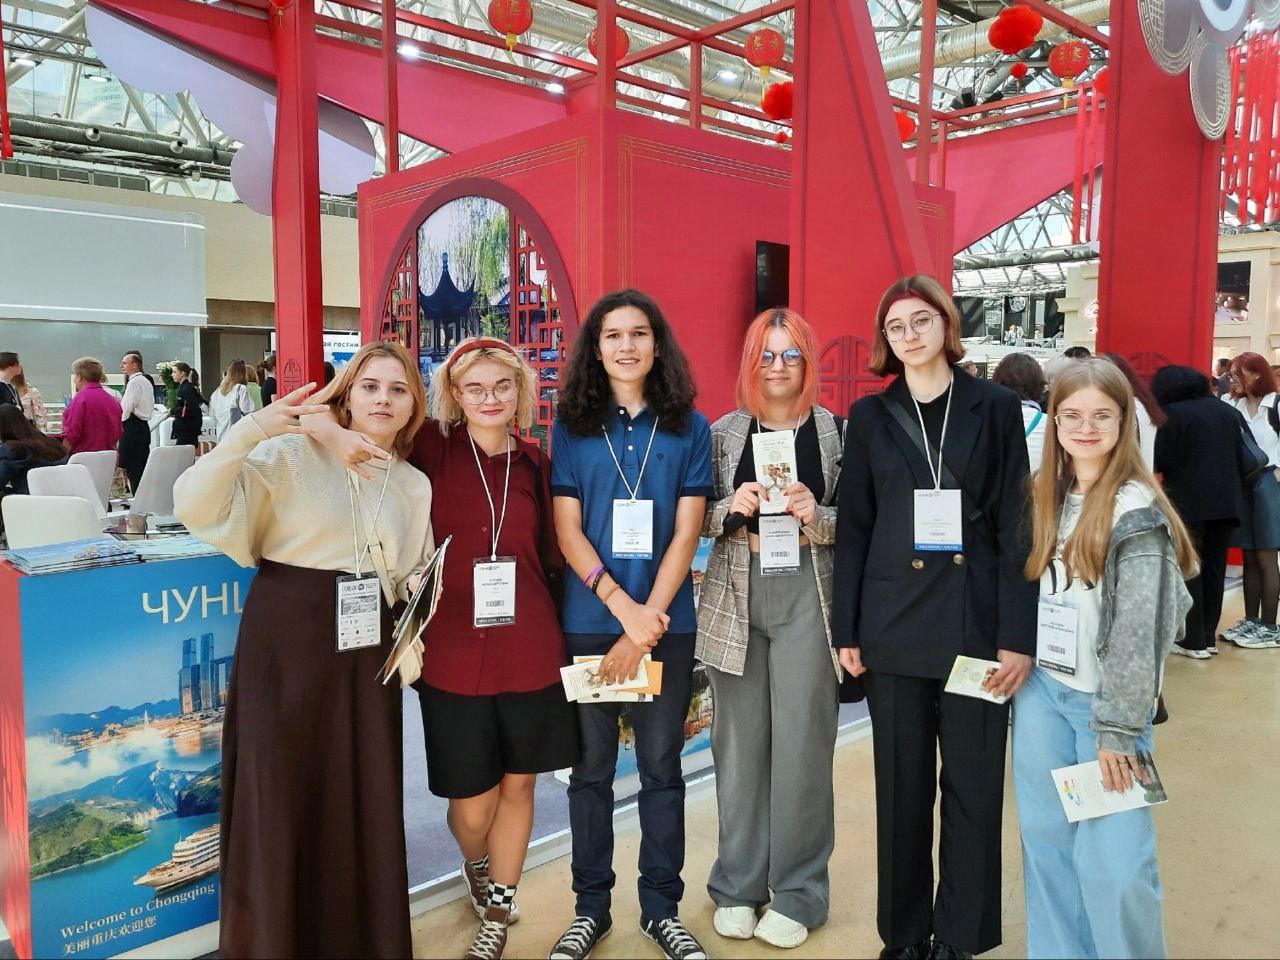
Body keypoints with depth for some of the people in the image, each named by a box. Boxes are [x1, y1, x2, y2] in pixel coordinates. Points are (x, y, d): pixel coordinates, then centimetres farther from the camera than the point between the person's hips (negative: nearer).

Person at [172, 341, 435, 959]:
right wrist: (251, 432, -26)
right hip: (288, 639, -4)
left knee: (368, 798, 10)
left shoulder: (415, 485, 11)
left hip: (368, 647, 4)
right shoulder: (294, 453, -5)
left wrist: (419, 588, 0)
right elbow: (195, 508, -16)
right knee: (281, 794, 4)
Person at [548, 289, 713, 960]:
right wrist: (623, 607, -14)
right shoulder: (572, 426, 3)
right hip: (589, 621, 0)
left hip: (667, 623, 0)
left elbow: (686, 532, -3)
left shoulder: (689, 427, 2)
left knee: (661, 766, 10)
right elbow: (568, 529, -2)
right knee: (591, 767, 10)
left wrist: (645, 627, -11)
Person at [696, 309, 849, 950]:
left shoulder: (834, 430, 2)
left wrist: (817, 517, -15)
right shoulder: (725, 431, 6)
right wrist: (732, 510, -11)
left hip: (806, 597, -1)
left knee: (802, 744, 2)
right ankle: (738, 886, 25)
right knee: (739, 742, 8)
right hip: (735, 597, 2)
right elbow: (698, 518, 9)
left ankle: (797, 894, 20)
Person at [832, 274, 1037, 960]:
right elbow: (853, 529, 5)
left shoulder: (995, 408, 2)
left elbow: (1015, 526, -1)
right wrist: (846, 632, 2)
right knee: (902, 785, 10)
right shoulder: (871, 416, 6)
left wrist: (1019, 635, -7)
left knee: (973, 785, 6)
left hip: (976, 621, -1)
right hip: (894, 624, 1)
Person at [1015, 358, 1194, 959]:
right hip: (1040, 690, 5)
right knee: (1045, 840, 11)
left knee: (1111, 860, -3)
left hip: (1105, 702, -5)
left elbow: (1137, 632, -15)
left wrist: (1117, 730, -15)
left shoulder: (1136, 509, -12)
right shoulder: (1046, 498, 7)